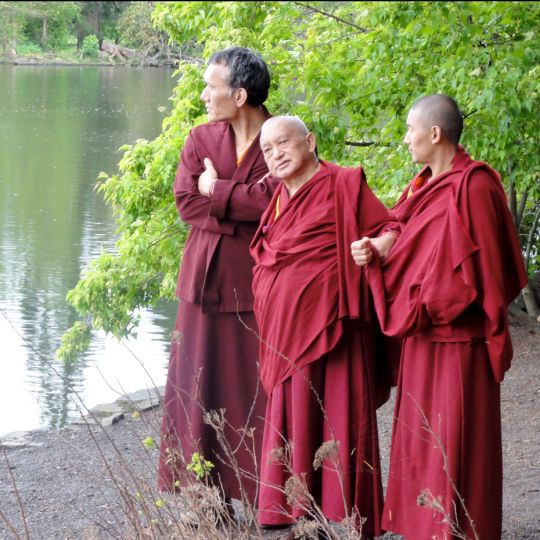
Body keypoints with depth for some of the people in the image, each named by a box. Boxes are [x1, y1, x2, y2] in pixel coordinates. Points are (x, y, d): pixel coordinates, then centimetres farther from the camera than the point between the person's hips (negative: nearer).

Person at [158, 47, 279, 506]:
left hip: (263, 280, -4)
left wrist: (217, 190, -9)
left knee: (262, 389, 0)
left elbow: (279, 201, -17)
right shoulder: (201, 140, 8)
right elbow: (186, 202, -1)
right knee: (203, 386, 4)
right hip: (208, 278, 4)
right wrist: (246, 201, -12)